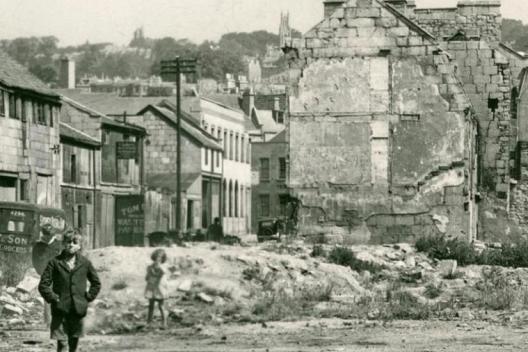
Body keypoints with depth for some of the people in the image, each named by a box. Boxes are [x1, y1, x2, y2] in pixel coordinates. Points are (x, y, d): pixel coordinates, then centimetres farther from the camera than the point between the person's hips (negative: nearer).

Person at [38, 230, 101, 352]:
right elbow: (43, 284, 1)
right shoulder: (55, 262, 0)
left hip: (78, 309, 2)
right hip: (60, 310, -2)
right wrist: (52, 298, -8)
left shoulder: (85, 263, 6)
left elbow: (96, 283, 17)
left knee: (74, 342, 10)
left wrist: (88, 297, 7)